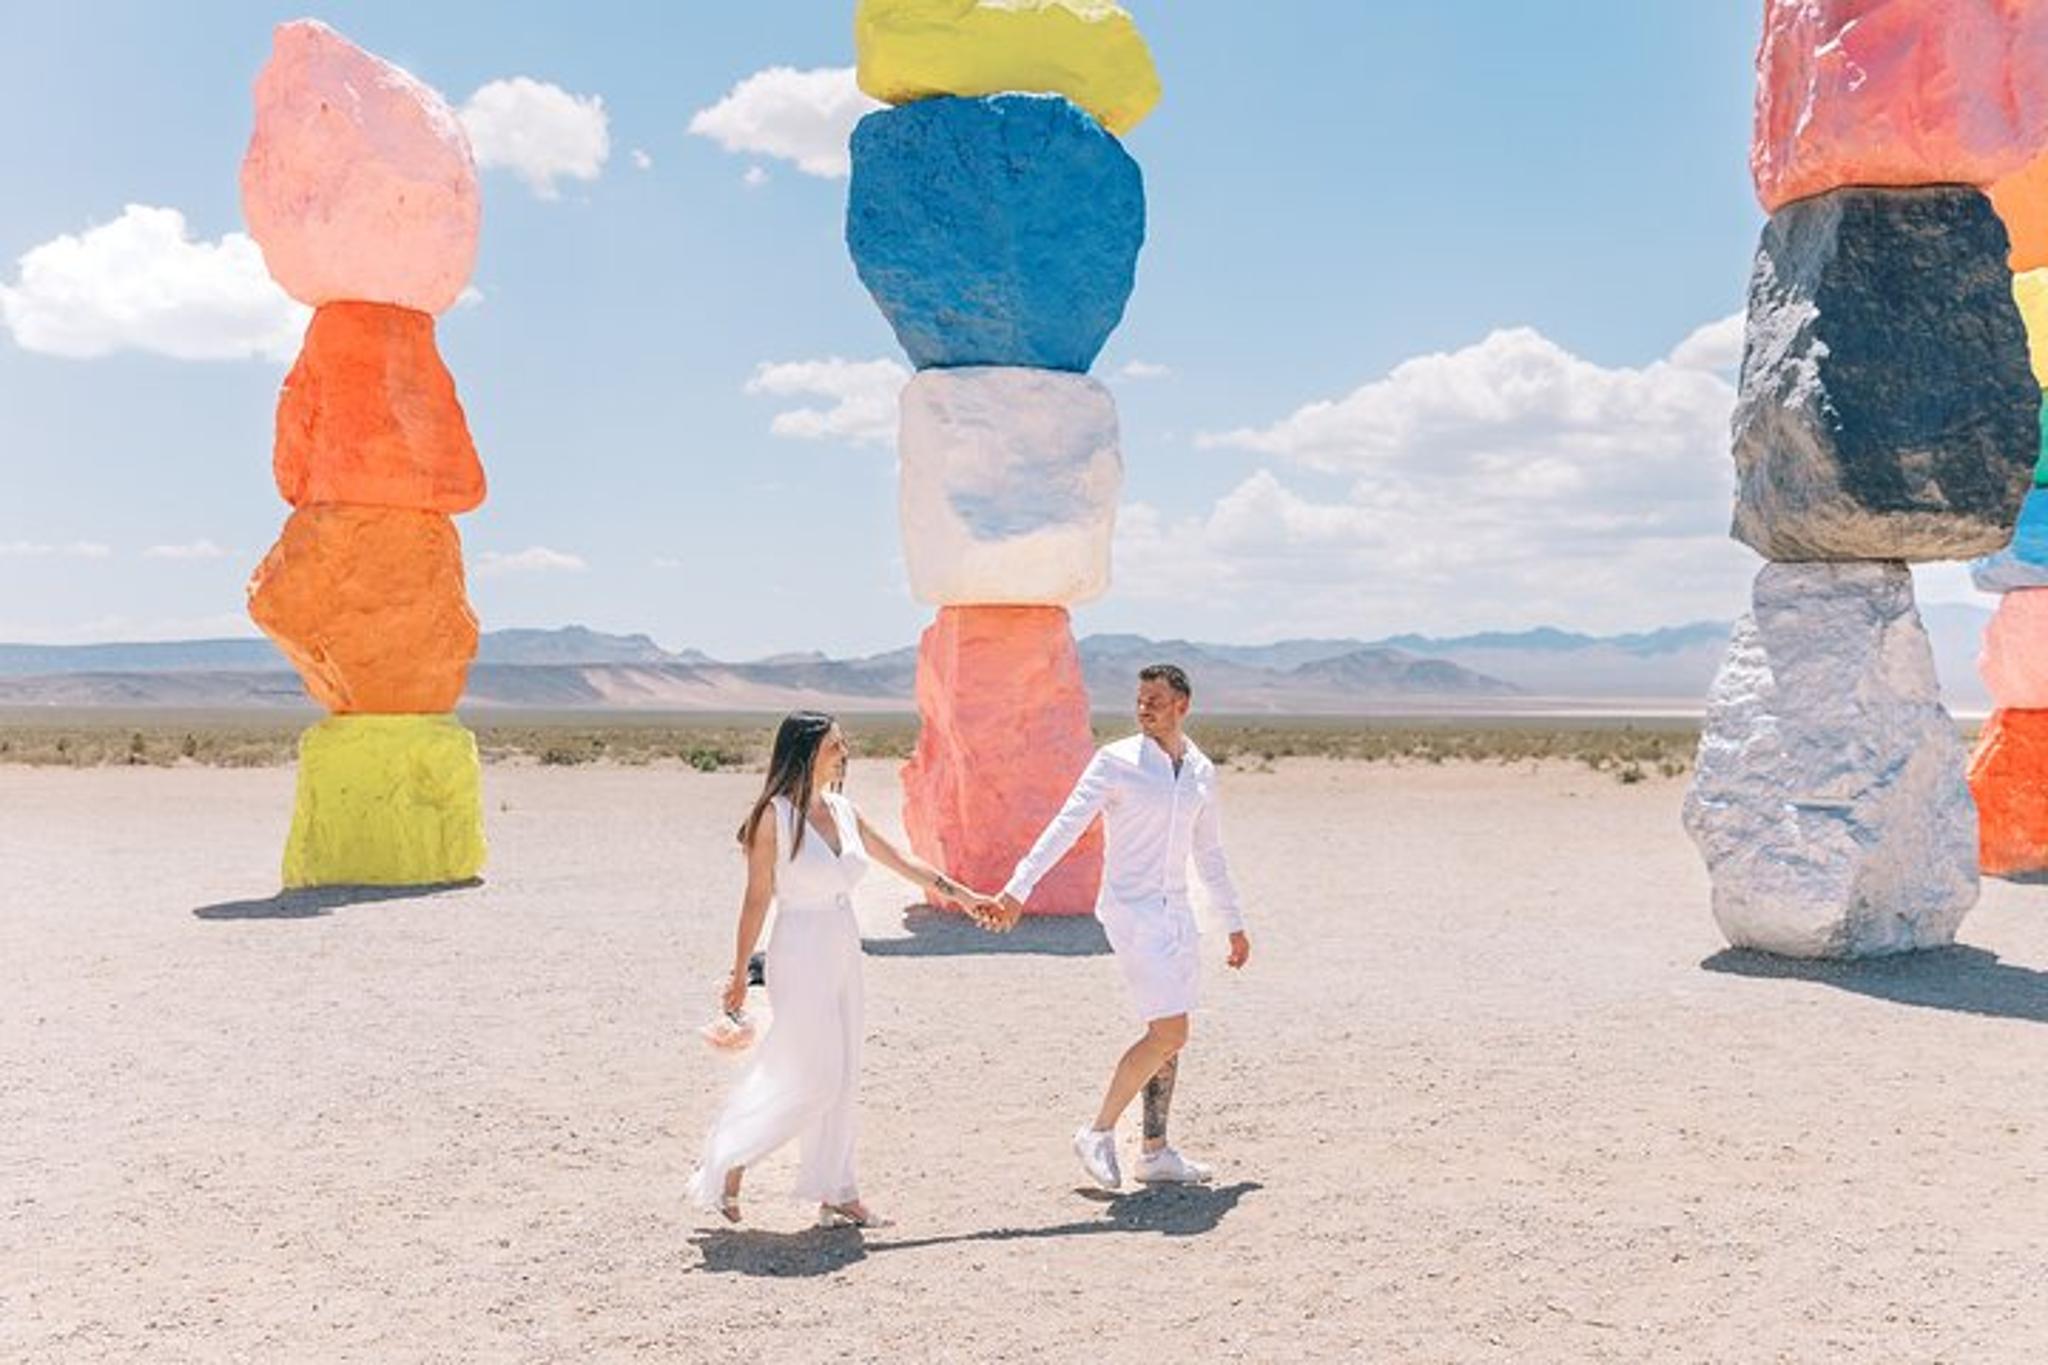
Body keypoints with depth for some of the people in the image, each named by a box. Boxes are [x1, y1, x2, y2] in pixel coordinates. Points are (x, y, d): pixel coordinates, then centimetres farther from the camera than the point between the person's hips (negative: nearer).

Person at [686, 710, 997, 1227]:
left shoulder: (843, 811, 8)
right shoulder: (775, 816, -11)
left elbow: (902, 862, 16)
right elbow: (756, 899, -9)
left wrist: (962, 895, 17)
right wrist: (740, 973, -7)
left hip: (842, 957, 7)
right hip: (800, 958, -7)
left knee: (841, 1081, 9)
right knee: (813, 1080, -5)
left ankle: (835, 1193, 17)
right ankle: (725, 1163, 12)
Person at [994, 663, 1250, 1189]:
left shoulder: (1202, 771, 10)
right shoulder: (1115, 761, -8)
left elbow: (1210, 854, 20)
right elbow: (1067, 825, -15)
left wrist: (1234, 924, 23)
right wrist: (1019, 888, -25)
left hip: (1177, 911, 6)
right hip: (1132, 910, -6)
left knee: (1171, 1036, 9)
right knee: (1169, 1032, -12)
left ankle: (1155, 1153, 19)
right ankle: (1099, 1132, 1)